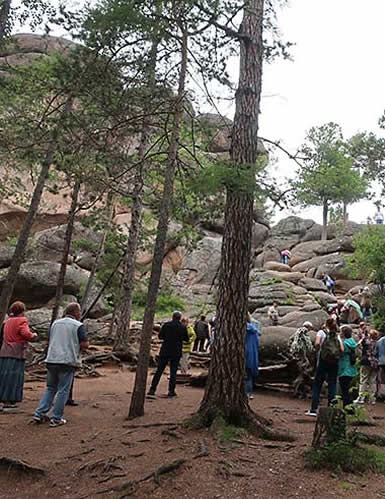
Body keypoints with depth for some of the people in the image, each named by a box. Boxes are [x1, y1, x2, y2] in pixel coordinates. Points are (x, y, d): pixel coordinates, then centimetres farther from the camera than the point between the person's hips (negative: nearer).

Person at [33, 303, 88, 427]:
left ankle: (39, 413, 12)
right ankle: (56, 418, 5)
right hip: (68, 361, -5)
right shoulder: (79, 325, -5)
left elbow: (48, 341, 20)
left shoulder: (55, 323, 13)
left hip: (51, 360, 5)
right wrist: (85, 342, 10)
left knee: (50, 388, 18)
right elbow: (85, 345, -11)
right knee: (63, 390, 3)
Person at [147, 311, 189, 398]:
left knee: (159, 370, 6)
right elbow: (187, 340, 5)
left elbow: (160, 336, 4)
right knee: (173, 372, 8)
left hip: (164, 351, 1)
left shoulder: (166, 325, -3)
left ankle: (152, 390, 4)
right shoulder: (183, 327, -4)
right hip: (176, 353, -1)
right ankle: (171, 391, 9)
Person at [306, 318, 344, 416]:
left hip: (323, 361, -3)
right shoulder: (337, 336, 11)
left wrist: (317, 350, 2)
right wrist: (336, 355, 15)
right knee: (332, 384, 9)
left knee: (317, 384, 3)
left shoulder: (321, 332, 1)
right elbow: (342, 350, 0)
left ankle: (313, 409, 2)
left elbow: (317, 343, -17)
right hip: (334, 363, 3)